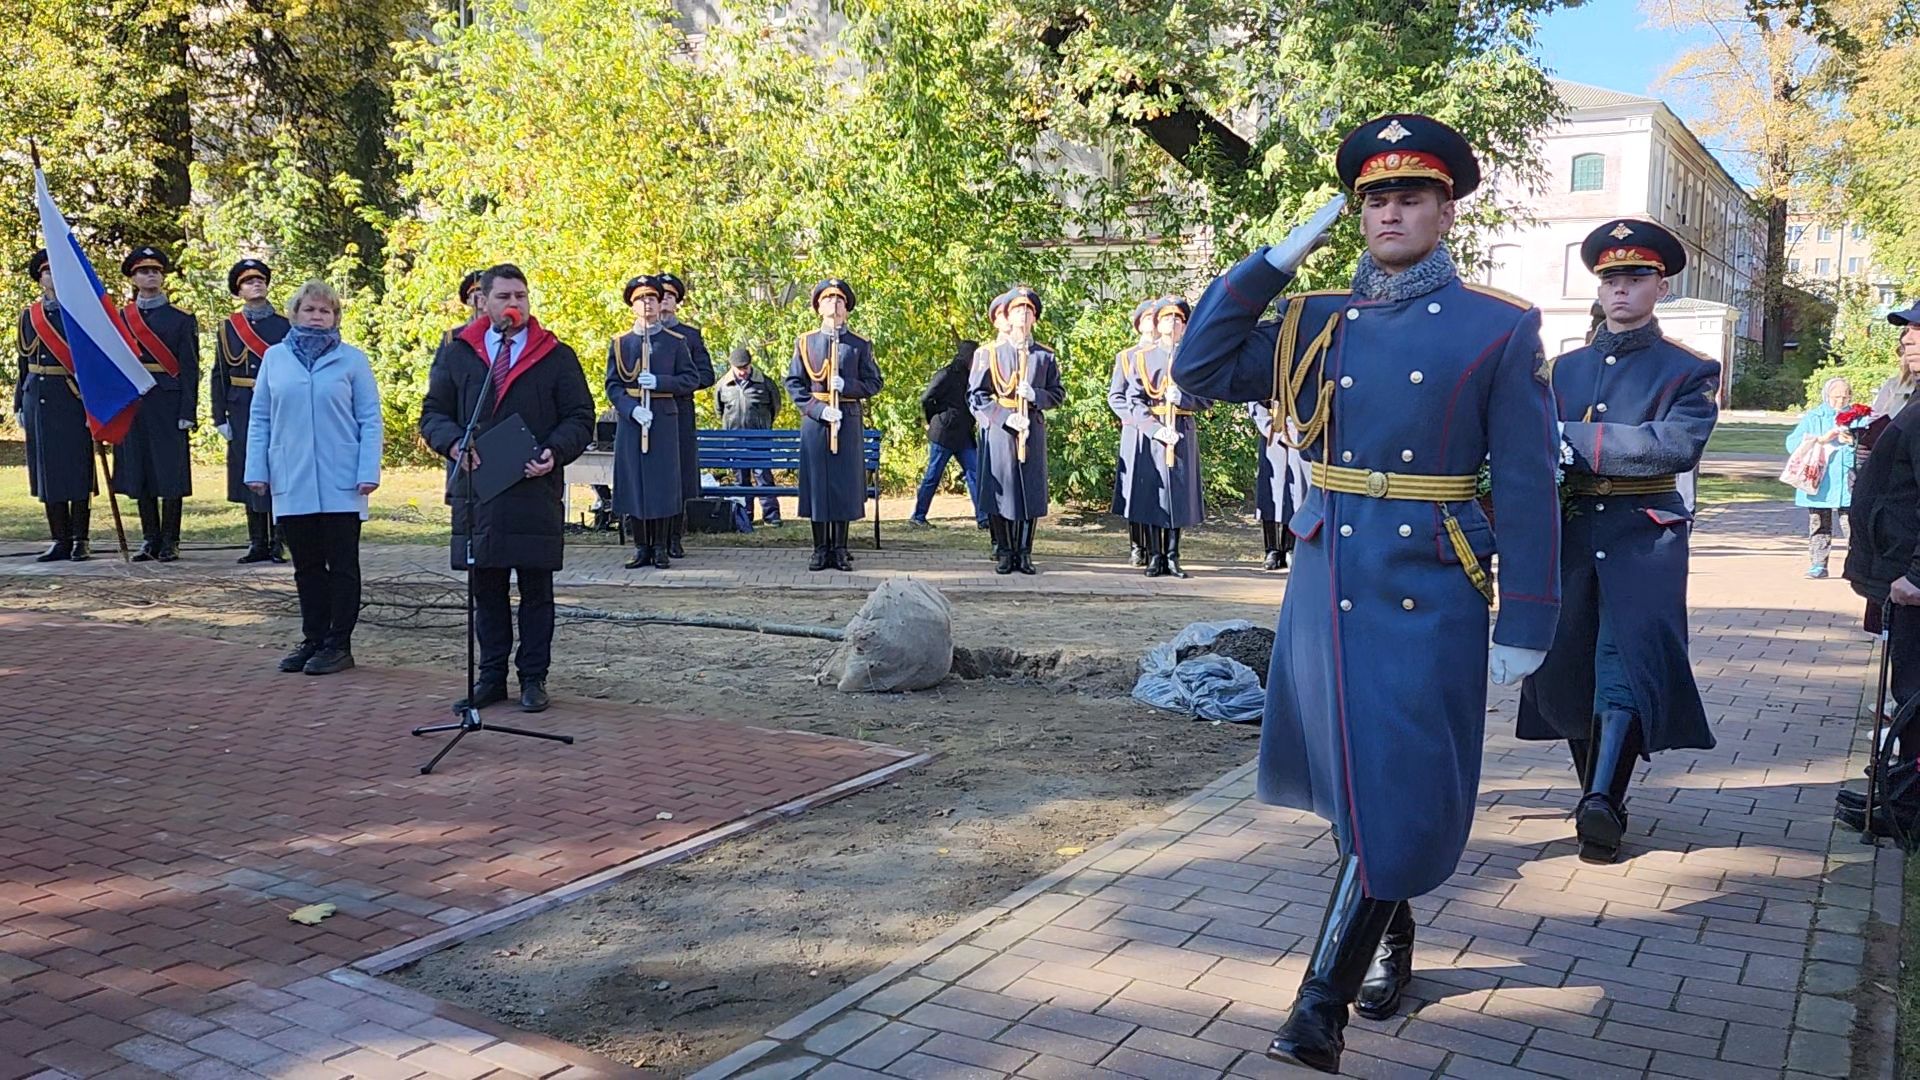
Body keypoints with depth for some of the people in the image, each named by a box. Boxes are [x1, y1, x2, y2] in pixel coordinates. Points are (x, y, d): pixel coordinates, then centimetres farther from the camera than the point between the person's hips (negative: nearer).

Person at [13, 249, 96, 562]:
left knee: (77, 470, -2)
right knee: (47, 471, 6)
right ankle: (61, 541, 13)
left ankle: (81, 541, 6)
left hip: (72, 400, -5)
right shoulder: (29, 315, 12)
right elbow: (24, 363, 16)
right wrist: (19, 405, 12)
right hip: (38, 401, 5)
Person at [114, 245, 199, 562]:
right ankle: (150, 539, 14)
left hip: (168, 403, -3)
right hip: (131, 403, 3)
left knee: (170, 473, -2)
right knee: (139, 473, 6)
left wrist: (188, 412, -9)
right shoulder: (120, 318, 12)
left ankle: (170, 542, 6)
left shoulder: (182, 319, 3)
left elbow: (189, 368, -2)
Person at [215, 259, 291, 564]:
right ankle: (258, 544, 13)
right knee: (249, 476, 6)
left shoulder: (285, 326, 3)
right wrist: (220, 418, 2)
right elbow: (219, 375, 8)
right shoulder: (228, 328, 8)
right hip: (243, 412, 2)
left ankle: (279, 544, 5)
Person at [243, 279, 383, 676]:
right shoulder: (274, 357, 8)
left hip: (341, 483, -3)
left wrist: (368, 471, -10)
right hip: (291, 482, 3)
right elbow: (259, 417, 10)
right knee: (306, 566, 11)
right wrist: (255, 470, 3)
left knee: (342, 565, 3)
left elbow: (371, 420, 0)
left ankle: (338, 644, 10)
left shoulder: (352, 360, 1)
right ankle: (313, 640, 20)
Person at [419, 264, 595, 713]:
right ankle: (491, 676, 19)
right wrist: (454, 443, -11)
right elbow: (433, 413, 10)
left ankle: (533, 678, 14)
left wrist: (555, 452, -14)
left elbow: (580, 418, 4)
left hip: (536, 490, -1)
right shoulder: (455, 354, 10)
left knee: (536, 590, 5)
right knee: (486, 588, 8)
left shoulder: (557, 357, 6)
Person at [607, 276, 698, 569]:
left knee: (663, 482, 0)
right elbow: (612, 385, 4)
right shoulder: (619, 343, 8)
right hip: (630, 421, 1)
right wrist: (632, 410, -13)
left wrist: (659, 382, -12)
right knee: (632, 483, 2)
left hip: (665, 421, -1)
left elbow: (691, 378, 3)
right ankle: (641, 547, 11)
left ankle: (661, 548, 9)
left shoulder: (676, 341, 6)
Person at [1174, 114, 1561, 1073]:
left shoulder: (1500, 329, -2)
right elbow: (1198, 368, 0)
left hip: (1430, 592, -4)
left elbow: (1527, 486, -4)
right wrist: (1278, 257, -3)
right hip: (1327, 583, 4)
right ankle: (1392, 942, 36)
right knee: (1350, 784, 14)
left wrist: (1525, 624, -7)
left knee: (1399, 799, -4)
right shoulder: (1316, 323, 9)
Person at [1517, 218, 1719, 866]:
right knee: (1567, 669, 5)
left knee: (1628, 664, -17)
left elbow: (1675, 447, -15)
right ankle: (1602, 801, 20)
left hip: (1644, 537, -4)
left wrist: (1575, 441, -18)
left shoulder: (1689, 372, 3)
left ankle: (1601, 804, -23)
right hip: (1570, 537, 4)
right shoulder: (1565, 369, 16)